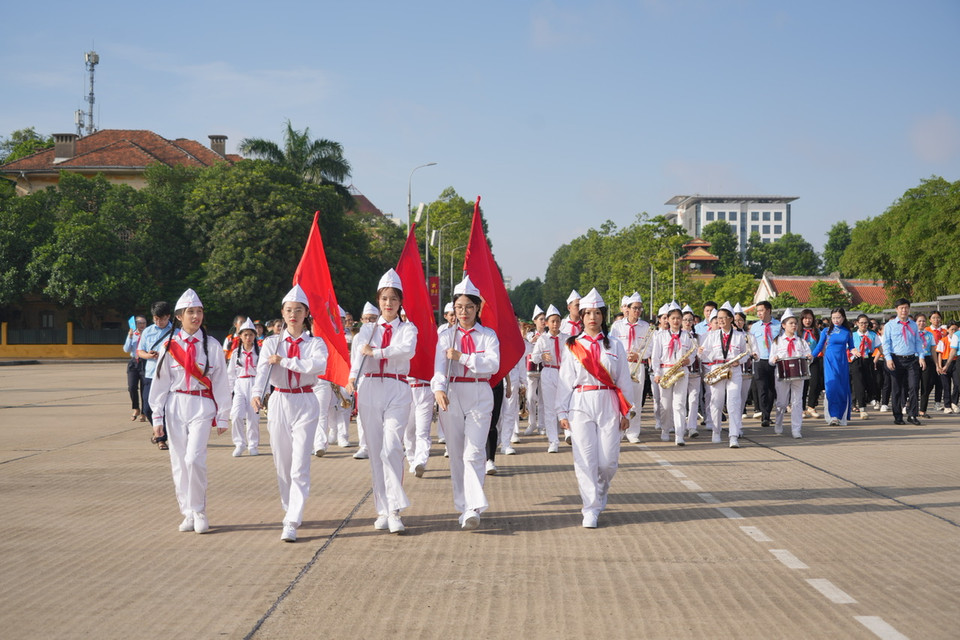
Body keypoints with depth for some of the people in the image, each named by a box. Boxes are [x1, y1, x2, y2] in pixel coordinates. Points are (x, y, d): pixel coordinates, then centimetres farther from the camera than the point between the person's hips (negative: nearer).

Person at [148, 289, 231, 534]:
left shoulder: (211, 346, 2)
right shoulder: (169, 346, 5)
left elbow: (221, 382, 4)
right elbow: (160, 382, 7)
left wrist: (222, 416, 2)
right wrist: (157, 417, 4)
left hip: (202, 406, -2)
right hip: (175, 406, 2)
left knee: (194, 459, -15)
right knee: (179, 462, 2)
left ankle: (199, 512, -1)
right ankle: (188, 514, 12)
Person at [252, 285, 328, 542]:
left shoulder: (315, 343, 3)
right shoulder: (272, 343, 5)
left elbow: (318, 365, -19)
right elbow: (263, 369, -14)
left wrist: (284, 361, -19)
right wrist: (257, 393, -33)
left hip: (305, 405, -2)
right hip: (279, 403, 2)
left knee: (300, 466, -10)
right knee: (282, 464, 9)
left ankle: (292, 523, -14)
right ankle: (289, 510, 29)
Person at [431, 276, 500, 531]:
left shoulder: (488, 336, 5)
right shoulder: (446, 336, 6)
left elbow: (493, 364, -12)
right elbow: (439, 366, -9)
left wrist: (462, 357, -18)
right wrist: (439, 389, -29)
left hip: (479, 397, -2)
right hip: (451, 396, 2)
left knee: (473, 453, -12)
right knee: (456, 454, 5)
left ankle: (473, 509, -17)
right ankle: (463, 506, 14)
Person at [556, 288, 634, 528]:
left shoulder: (614, 346, 9)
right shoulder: (572, 346, 8)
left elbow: (624, 380, 9)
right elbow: (565, 380, 7)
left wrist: (626, 412, 6)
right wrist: (562, 412, 1)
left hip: (608, 405, 1)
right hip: (581, 404, -1)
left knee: (608, 460, -4)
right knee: (585, 459, -5)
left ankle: (600, 495, 25)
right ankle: (591, 510, 0)